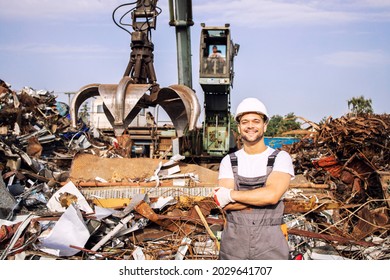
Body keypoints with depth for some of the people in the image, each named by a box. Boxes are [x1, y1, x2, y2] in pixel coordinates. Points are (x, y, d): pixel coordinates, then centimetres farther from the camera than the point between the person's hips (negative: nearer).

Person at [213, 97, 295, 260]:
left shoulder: (281, 158, -1)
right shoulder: (229, 161, 5)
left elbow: (272, 195, -19)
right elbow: (225, 204, -9)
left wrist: (230, 195, -12)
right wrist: (261, 197, -17)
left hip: (270, 243, -1)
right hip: (233, 243, 2)